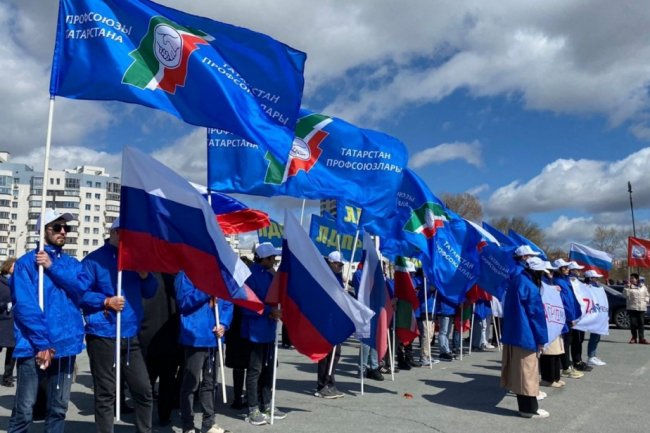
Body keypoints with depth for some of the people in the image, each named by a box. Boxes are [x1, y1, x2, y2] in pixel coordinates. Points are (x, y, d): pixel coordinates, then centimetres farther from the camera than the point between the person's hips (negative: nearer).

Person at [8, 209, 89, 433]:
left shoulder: (72, 263, 13)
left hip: (65, 345, 5)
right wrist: (42, 343, -16)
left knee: (58, 409, 12)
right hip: (35, 346, -4)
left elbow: (81, 288, -6)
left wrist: (52, 267, -15)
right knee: (24, 410, -2)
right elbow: (25, 306, -11)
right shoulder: (26, 263, -3)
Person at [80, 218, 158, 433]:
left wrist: (144, 274, -6)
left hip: (130, 336, 5)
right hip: (103, 336, -5)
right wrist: (106, 302, -19)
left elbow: (150, 292, 13)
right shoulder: (94, 259, -5)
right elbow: (81, 292, -8)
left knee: (144, 389, 9)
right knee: (106, 394, 4)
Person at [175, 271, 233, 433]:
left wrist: (224, 323, -5)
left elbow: (227, 303, 10)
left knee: (210, 382, 15)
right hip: (195, 337, -6)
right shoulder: (186, 273, -4)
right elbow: (184, 302, -15)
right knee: (191, 383, 3)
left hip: (214, 337, 6)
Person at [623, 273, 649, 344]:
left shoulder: (643, 286, 10)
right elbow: (625, 294, -10)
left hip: (641, 308, 1)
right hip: (632, 307, -1)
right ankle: (634, 338, 8)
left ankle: (641, 338, 4)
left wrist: (645, 301, 2)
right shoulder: (628, 286, 4)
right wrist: (628, 287, -17)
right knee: (633, 323, -2)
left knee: (641, 323, 1)